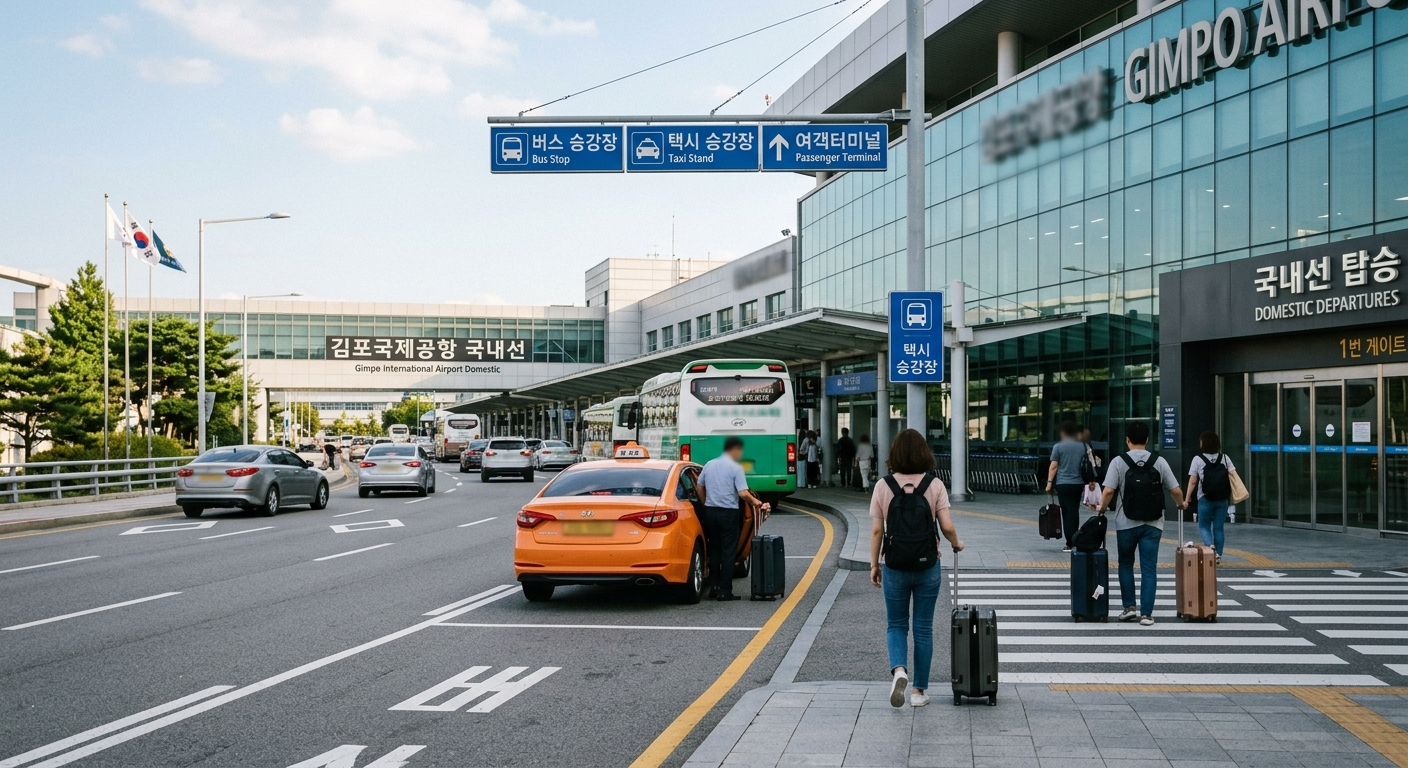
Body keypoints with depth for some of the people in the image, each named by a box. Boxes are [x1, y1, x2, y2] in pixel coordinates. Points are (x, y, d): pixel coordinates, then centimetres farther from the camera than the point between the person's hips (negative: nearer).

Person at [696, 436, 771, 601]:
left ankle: (713, 587, 15)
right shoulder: (736, 468, -11)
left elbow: (699, 487, 13)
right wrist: (755, 502, -3)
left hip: (710, 511, 6)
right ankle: (725, 591, -1)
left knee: (714, 550, 14)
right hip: (728, 513, -6)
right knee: (728, 552, 0)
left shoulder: (710, 465, 7)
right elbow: (743, 493, -19)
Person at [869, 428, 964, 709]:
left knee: (896, 625, 14)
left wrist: (874, 564, 7)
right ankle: (919, 691, 15)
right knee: (923, 628, 11)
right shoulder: (934, 484, -6)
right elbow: (947, 527, -8)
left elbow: (876, 530, -4)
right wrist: (957, 545, 13)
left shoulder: (883, 486, -5)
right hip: (928, 565, 0)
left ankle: (898, 670, -13)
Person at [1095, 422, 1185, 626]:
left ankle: (1129, 606, 15)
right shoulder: (1159, 462, 0)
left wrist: (1102, 507, 4)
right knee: (1149, 569, 4)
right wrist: (1180, 504, 20)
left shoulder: (1119, 462, -6)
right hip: (1152, 524, 1)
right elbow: (1176, 490, -1)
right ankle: (1146, 613, 2)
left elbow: (1108, 491, -16)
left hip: (1127, 523, -1)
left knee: (1126, 564, 17)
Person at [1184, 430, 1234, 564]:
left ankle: (1209, 544, -15)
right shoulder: (1225, 458, 4)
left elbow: (1192, 482, -5)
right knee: (1218, 528, 12)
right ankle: (1218, 555, 12)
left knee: (1204, 526, 11)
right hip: (1222, 499, 3)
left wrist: (1187, 499, 0)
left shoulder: (1198, 459, -5)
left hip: (1205, 499, -3)